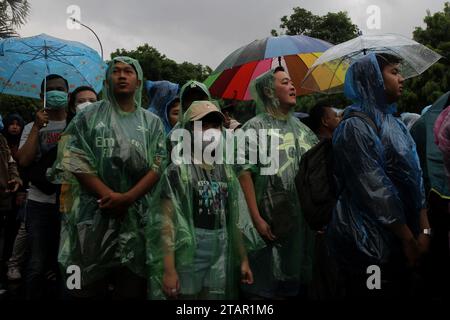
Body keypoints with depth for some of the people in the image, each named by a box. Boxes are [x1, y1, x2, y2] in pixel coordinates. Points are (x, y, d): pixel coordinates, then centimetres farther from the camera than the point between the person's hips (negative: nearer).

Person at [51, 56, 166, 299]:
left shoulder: (152, 122, 11)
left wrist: (128, 197, -14)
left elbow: (159, 165, 0)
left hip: (136, 214, 2)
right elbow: (76, 161, -3)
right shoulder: (89, 115, 7)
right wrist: (109, 195, -14)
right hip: (93, 212, -1)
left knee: (132, 287, 5)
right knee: (88, 284, 2)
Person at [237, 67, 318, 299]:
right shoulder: (255, 128, -4)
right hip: (273, 221, -6)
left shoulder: (302, 128, 14)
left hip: (306, 218, 6)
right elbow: (245, 174, -12)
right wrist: (257, 219, -19)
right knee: (269, 282, 2)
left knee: (301, 278, 14)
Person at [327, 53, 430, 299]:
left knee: (402, 291, 16)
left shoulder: (394, 124, 12)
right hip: (369, 243, -8)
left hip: (398, 241, 8)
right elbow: (375, 190, -18)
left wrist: (424, 229, -2)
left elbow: (414, 177, 8)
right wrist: (408, 239, -14)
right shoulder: (355, 127, -14)